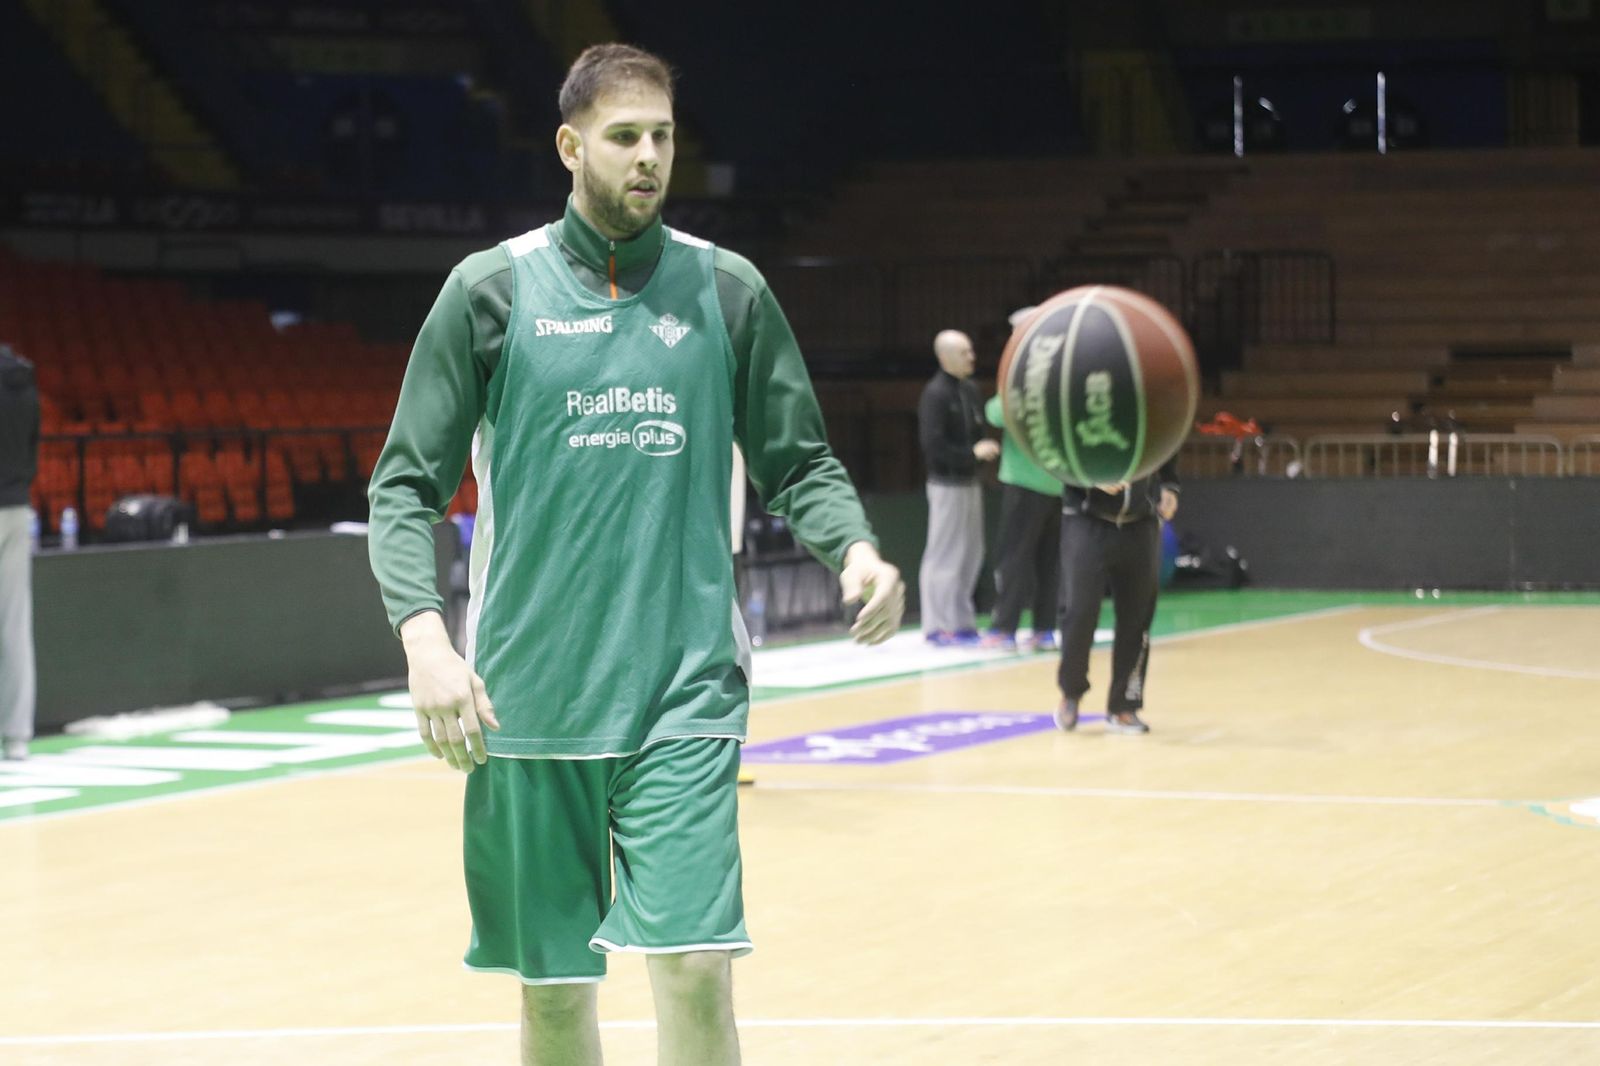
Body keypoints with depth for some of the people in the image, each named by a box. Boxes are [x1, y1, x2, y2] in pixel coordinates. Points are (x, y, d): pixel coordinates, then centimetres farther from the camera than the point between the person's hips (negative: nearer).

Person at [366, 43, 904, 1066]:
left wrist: (855, 548, -11)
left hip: (685, 689, 0)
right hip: (530, 700, 0)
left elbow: (798, 463, 11)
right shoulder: (493, 289, 2)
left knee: (693, 967, -11)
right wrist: (425, 633, -13)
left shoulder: (727, 290, 6)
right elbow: (407, 484, 2)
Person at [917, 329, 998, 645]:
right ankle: (938, 626, 5)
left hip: (969, 481, 8)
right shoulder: (935, 394, -14)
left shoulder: (969, 390, 9)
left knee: (970, 554, 12)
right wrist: (972, 453, -16)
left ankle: (961, 621, 21)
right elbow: (933, 446, -18)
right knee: (944, 554, -2)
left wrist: (985, 448, -6)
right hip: (947, 484, -8)